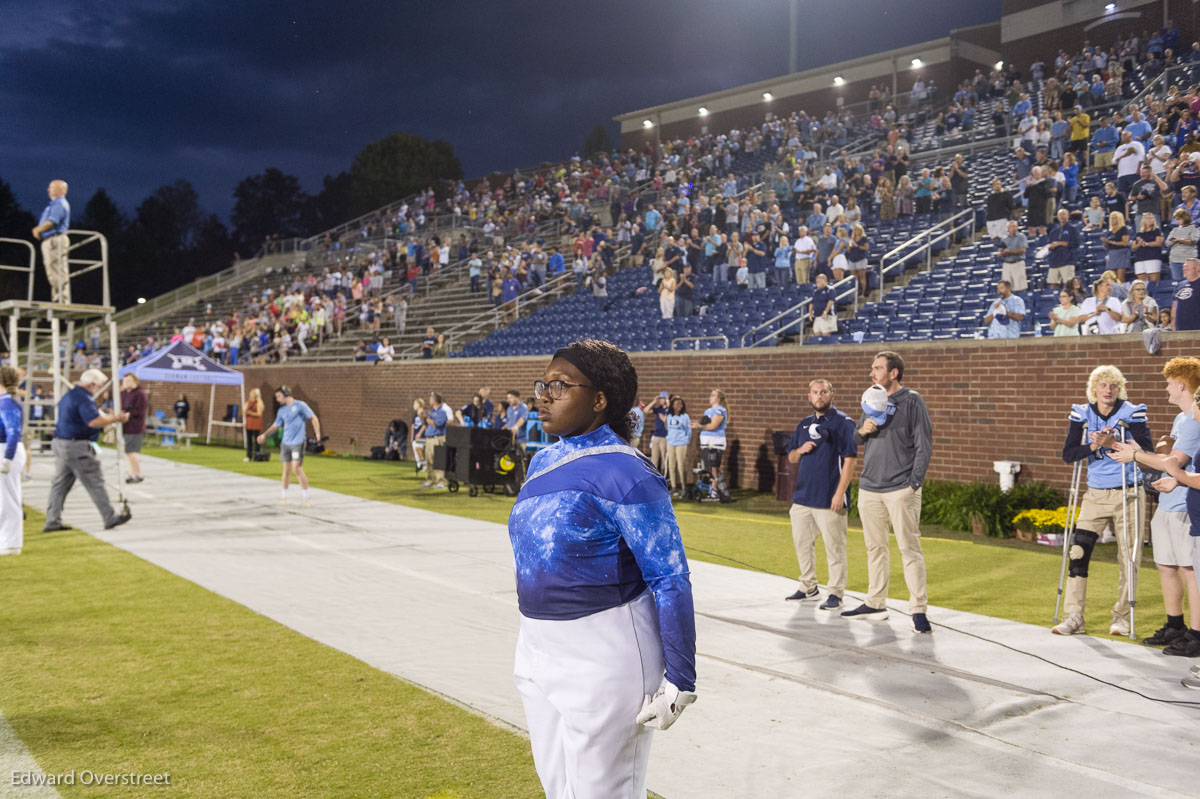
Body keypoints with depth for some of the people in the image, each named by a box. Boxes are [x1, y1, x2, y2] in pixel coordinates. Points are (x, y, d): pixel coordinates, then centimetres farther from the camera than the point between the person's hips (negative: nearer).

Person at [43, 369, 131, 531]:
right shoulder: (84, 399, -16)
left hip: (61, 443, 10)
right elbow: (94, 421, -28)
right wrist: (115, 419, -18)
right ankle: (110, 518, 3)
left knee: (61, 483, 11)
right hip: (77, 447, -10)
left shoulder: (69, 396, 18)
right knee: (95, 483, -3)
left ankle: (52, 521, 12)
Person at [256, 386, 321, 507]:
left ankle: (305, 497, -5)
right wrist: (264, 435, 8)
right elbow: (275, 426, 20)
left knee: (297, 468, -12)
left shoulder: (300, 405, -4)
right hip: (285, 443, 5)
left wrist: (317, 433, -12)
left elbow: (313, 418, -4)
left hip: (298, 443, -5)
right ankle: (283, 496, 20)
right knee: (287, 470, 9)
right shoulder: (281, 411, 13)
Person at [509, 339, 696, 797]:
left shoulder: (624, 474, -19)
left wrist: (679, 682, -20)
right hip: (539, 651, 8)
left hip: (604, 656, -8)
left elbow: (670, 579, -19)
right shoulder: (542, 462, 6)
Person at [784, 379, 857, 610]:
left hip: (829, 499, -7)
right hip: (802, 496, 7)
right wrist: (800, 450, -4)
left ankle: (836, 593, 7)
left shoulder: (843, 422, -5)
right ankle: (809, 588, 26)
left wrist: (840, 492, -18)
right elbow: (791, 458, 20)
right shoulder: (804, 424, 14)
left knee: (834, 547, -2)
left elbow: (850, 459, -11)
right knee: (802, 542, 13)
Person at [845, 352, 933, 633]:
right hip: (869, 488, 6)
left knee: (910, 549, -6)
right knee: (875, 548, 12)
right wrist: (862, 431, -4)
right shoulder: (871, 400, 14)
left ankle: (918, 610, -2)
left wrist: (914, 483, -12)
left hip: (901, 490, -6)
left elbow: (924, 447, -6)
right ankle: (875, 604, 22)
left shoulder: (912, 401, -4)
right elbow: (855, 442, 19)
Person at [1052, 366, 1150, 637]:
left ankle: (1122, 616, 18)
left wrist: (1112, 444, -23)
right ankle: (1074, 617, 0)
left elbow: (1147, 451, -14)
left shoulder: (1133, 413, -5)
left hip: (1127, 494, -2)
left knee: (1128, 557, 3)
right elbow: (1068, 454, -3)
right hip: (1095, 495, 2)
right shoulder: (1081, 414, 2)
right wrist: (1093, 445, -19)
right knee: (1078, 551, -6)